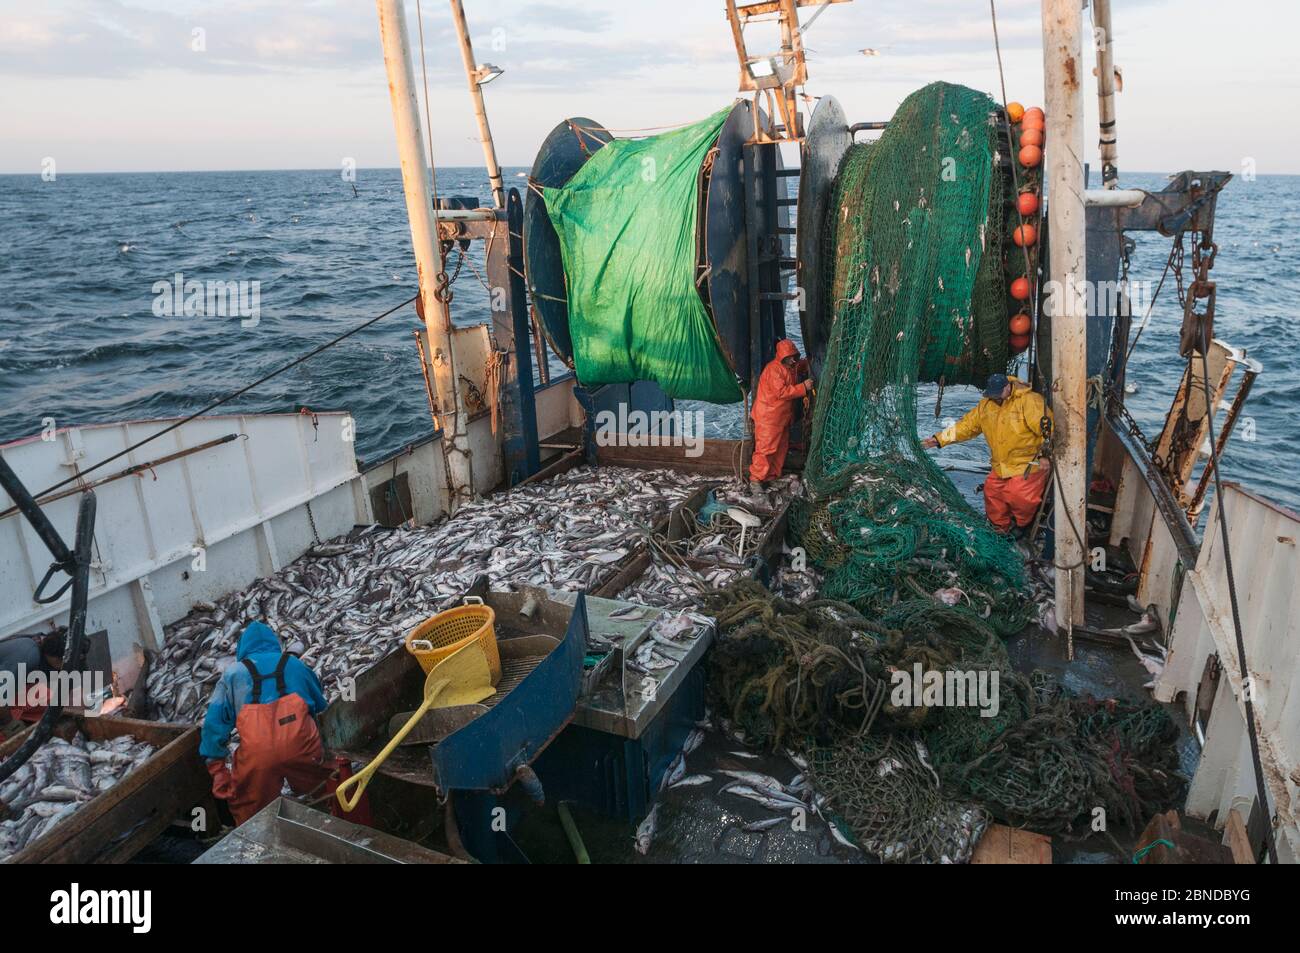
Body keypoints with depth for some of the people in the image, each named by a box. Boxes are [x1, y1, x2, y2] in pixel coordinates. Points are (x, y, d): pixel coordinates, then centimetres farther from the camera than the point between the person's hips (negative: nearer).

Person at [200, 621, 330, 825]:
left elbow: (215, 722, 12)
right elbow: (320, 705, 30)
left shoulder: (233, 673, 19)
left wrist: (217, 768, 14)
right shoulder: (295, 664, 22)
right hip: (300, 744, 1)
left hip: (257, 753, -1)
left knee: (249, 813, 19)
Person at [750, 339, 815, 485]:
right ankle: (756, 479, -1)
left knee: (781, 447, 13)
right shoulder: (773, 369, -19)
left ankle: (772, 475, 23)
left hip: (782, 416, 9)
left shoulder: (790, 368, 10)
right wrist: (803, 387, -23)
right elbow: (781, 392, -26)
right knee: (766, 447, -7)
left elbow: (791, 389, 23)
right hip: (768, 417, -9)